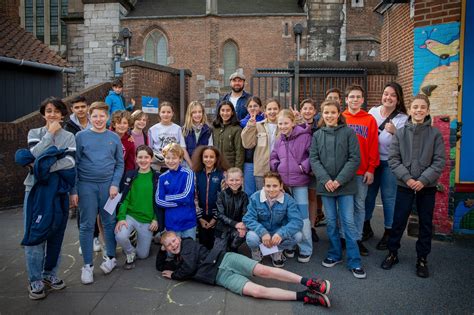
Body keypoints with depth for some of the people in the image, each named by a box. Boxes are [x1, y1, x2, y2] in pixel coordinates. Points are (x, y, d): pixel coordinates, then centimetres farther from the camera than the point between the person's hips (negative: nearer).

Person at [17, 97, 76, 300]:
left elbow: (70, 162, -8)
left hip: (58, 190, 1)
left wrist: (42, 166, -16)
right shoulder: (34, 133, 7)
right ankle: (35, 281, 10)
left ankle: (50, 274, 25)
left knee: (56, 233, 8)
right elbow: (35, 154, -12)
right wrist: (50, 133, -9)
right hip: (36, 189, -1)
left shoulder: (69, 137, 7)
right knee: (35, 233, -2)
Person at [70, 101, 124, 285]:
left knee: (109, 222, 10)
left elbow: (120, 164, 5)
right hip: (86, 185, -1)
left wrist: (115, 184, -7)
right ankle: (88, 265, 15)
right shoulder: (81, 136, -1)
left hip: (108, 185, 2)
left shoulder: (114, 138, 4)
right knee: (87, 225, 4)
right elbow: (74, 164, -1)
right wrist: (73, 190, -4)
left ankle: (110, 257, 27)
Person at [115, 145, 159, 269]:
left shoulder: (157, 177, -2)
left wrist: (156, 219, -7)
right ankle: (130, 253, 4)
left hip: (147, 220, 0)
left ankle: (139, 238, 42)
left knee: (143, 255, 7)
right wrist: (121, 217, -16)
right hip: (130, 215, 0)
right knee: (120, 236, -31)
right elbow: (123, 198, -5)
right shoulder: (130, 175, -1)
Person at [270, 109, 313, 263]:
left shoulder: (305, 136, -9)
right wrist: (277, 166, 1)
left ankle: (305, 249, 15)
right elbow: (273, 157, 18)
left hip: (299, 182, -5)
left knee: (302, 216, 0)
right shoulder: (279, 141, 10)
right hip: (283, 182, 6)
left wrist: (304, 167, -17)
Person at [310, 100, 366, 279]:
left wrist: (339, 180, -14)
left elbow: (354, 158, -6)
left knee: (348, 222, 0)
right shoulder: (317, 135, 7)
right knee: (331, 221, 11)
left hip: (345, 185, -2)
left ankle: (354, 261, 10)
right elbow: (314, 159, 1)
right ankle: (334, 254, 27)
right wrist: (325, 179, -13)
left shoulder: (348, 132, -1)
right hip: (325, 185, 3)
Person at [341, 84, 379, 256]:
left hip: (362, 171, 0)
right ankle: (344, 237, 21)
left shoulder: (370, 120, 2)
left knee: (360, 206, 8)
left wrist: (371, 169, -4)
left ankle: (357, 238, 19)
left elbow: (373, 146, 0)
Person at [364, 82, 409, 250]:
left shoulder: (402, 118, -5)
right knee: (368, 195, 12)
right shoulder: (372, 112, 3)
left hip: (389, 162, -3)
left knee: (389, 197, 6)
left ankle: (388, 233, 22)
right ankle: (366, 228, 31)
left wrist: (394, 132, -27)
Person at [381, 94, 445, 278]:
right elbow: (393, 159, -4)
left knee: (426, 223, 10)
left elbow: (440, 161, -5)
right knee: (398, 221, 7)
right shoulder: (400, 133, 0)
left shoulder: (435, 134, -1)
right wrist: (407, 178, -15)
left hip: (427, 186, 1)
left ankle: (422, 259, 26)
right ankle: (392, 253, 24)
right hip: (404, 185, 0)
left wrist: (423, 180, -16)